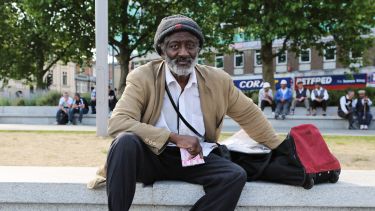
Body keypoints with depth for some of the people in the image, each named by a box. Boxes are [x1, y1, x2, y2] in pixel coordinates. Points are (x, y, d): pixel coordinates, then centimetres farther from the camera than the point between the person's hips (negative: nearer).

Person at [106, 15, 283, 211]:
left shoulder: (218, 80, 2)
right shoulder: (143, 77, -8)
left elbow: (249, 115, 15)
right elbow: (117, 122, -19)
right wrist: (175, 137, -25)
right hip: (152, 156, -3)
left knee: (235, 175, -22)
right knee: (126, 142, -33)